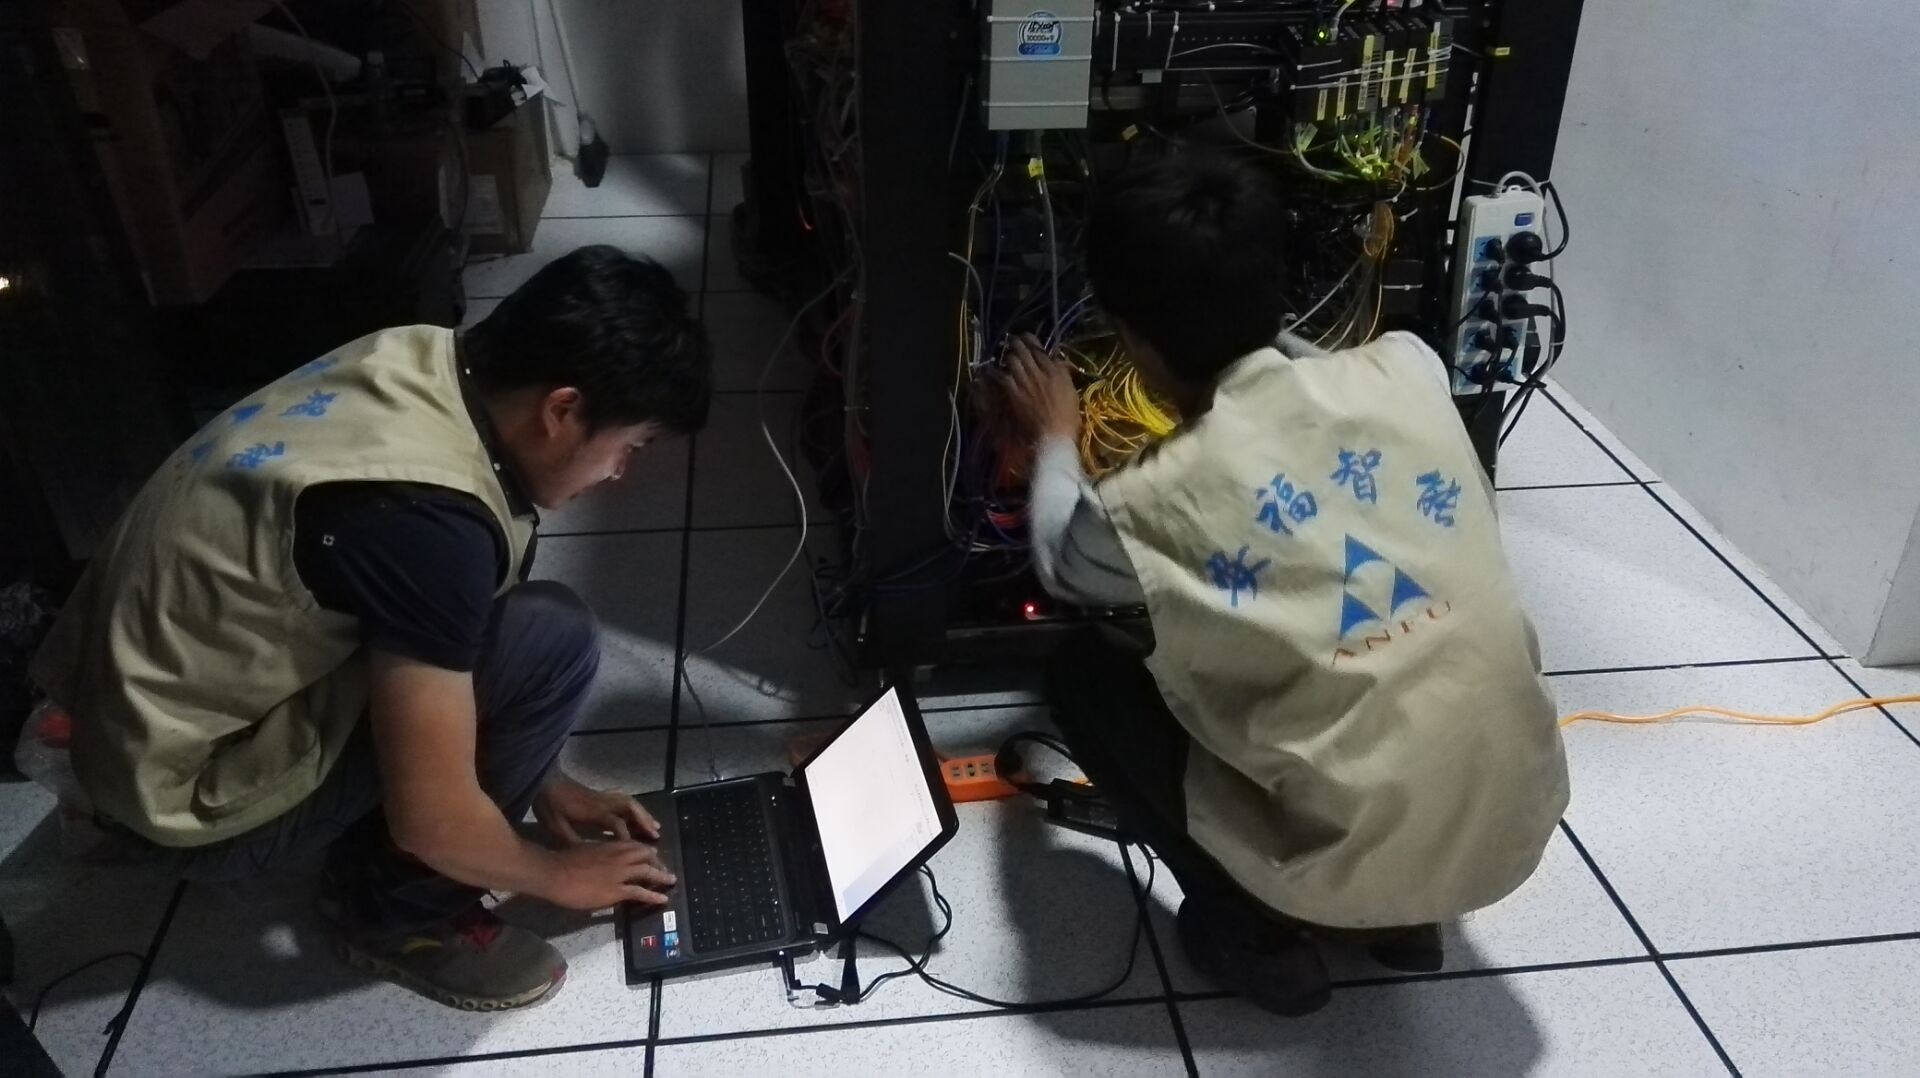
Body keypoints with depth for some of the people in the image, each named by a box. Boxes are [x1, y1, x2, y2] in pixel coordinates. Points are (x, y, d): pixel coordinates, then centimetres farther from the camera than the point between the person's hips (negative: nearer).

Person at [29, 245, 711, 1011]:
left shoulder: (425, 363, -5)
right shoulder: (422, 517, -32)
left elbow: (469, 605, 10)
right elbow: (431, 818, -22)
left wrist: (537, 779, 14)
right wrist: (557, 875, -2)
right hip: (189, 797, -8)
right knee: (550, 639, -16)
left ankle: (372, 857, 15)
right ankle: (402, 915, 2)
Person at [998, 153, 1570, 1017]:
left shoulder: (1159, 502, -14)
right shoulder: (1407, 367, -4)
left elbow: (1059, 566, 11)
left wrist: (1055, 439, 28)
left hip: (1353, 866, -5)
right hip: (1522, 821, 5)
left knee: (1082, 675, 12)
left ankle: (1253, 932, 13)